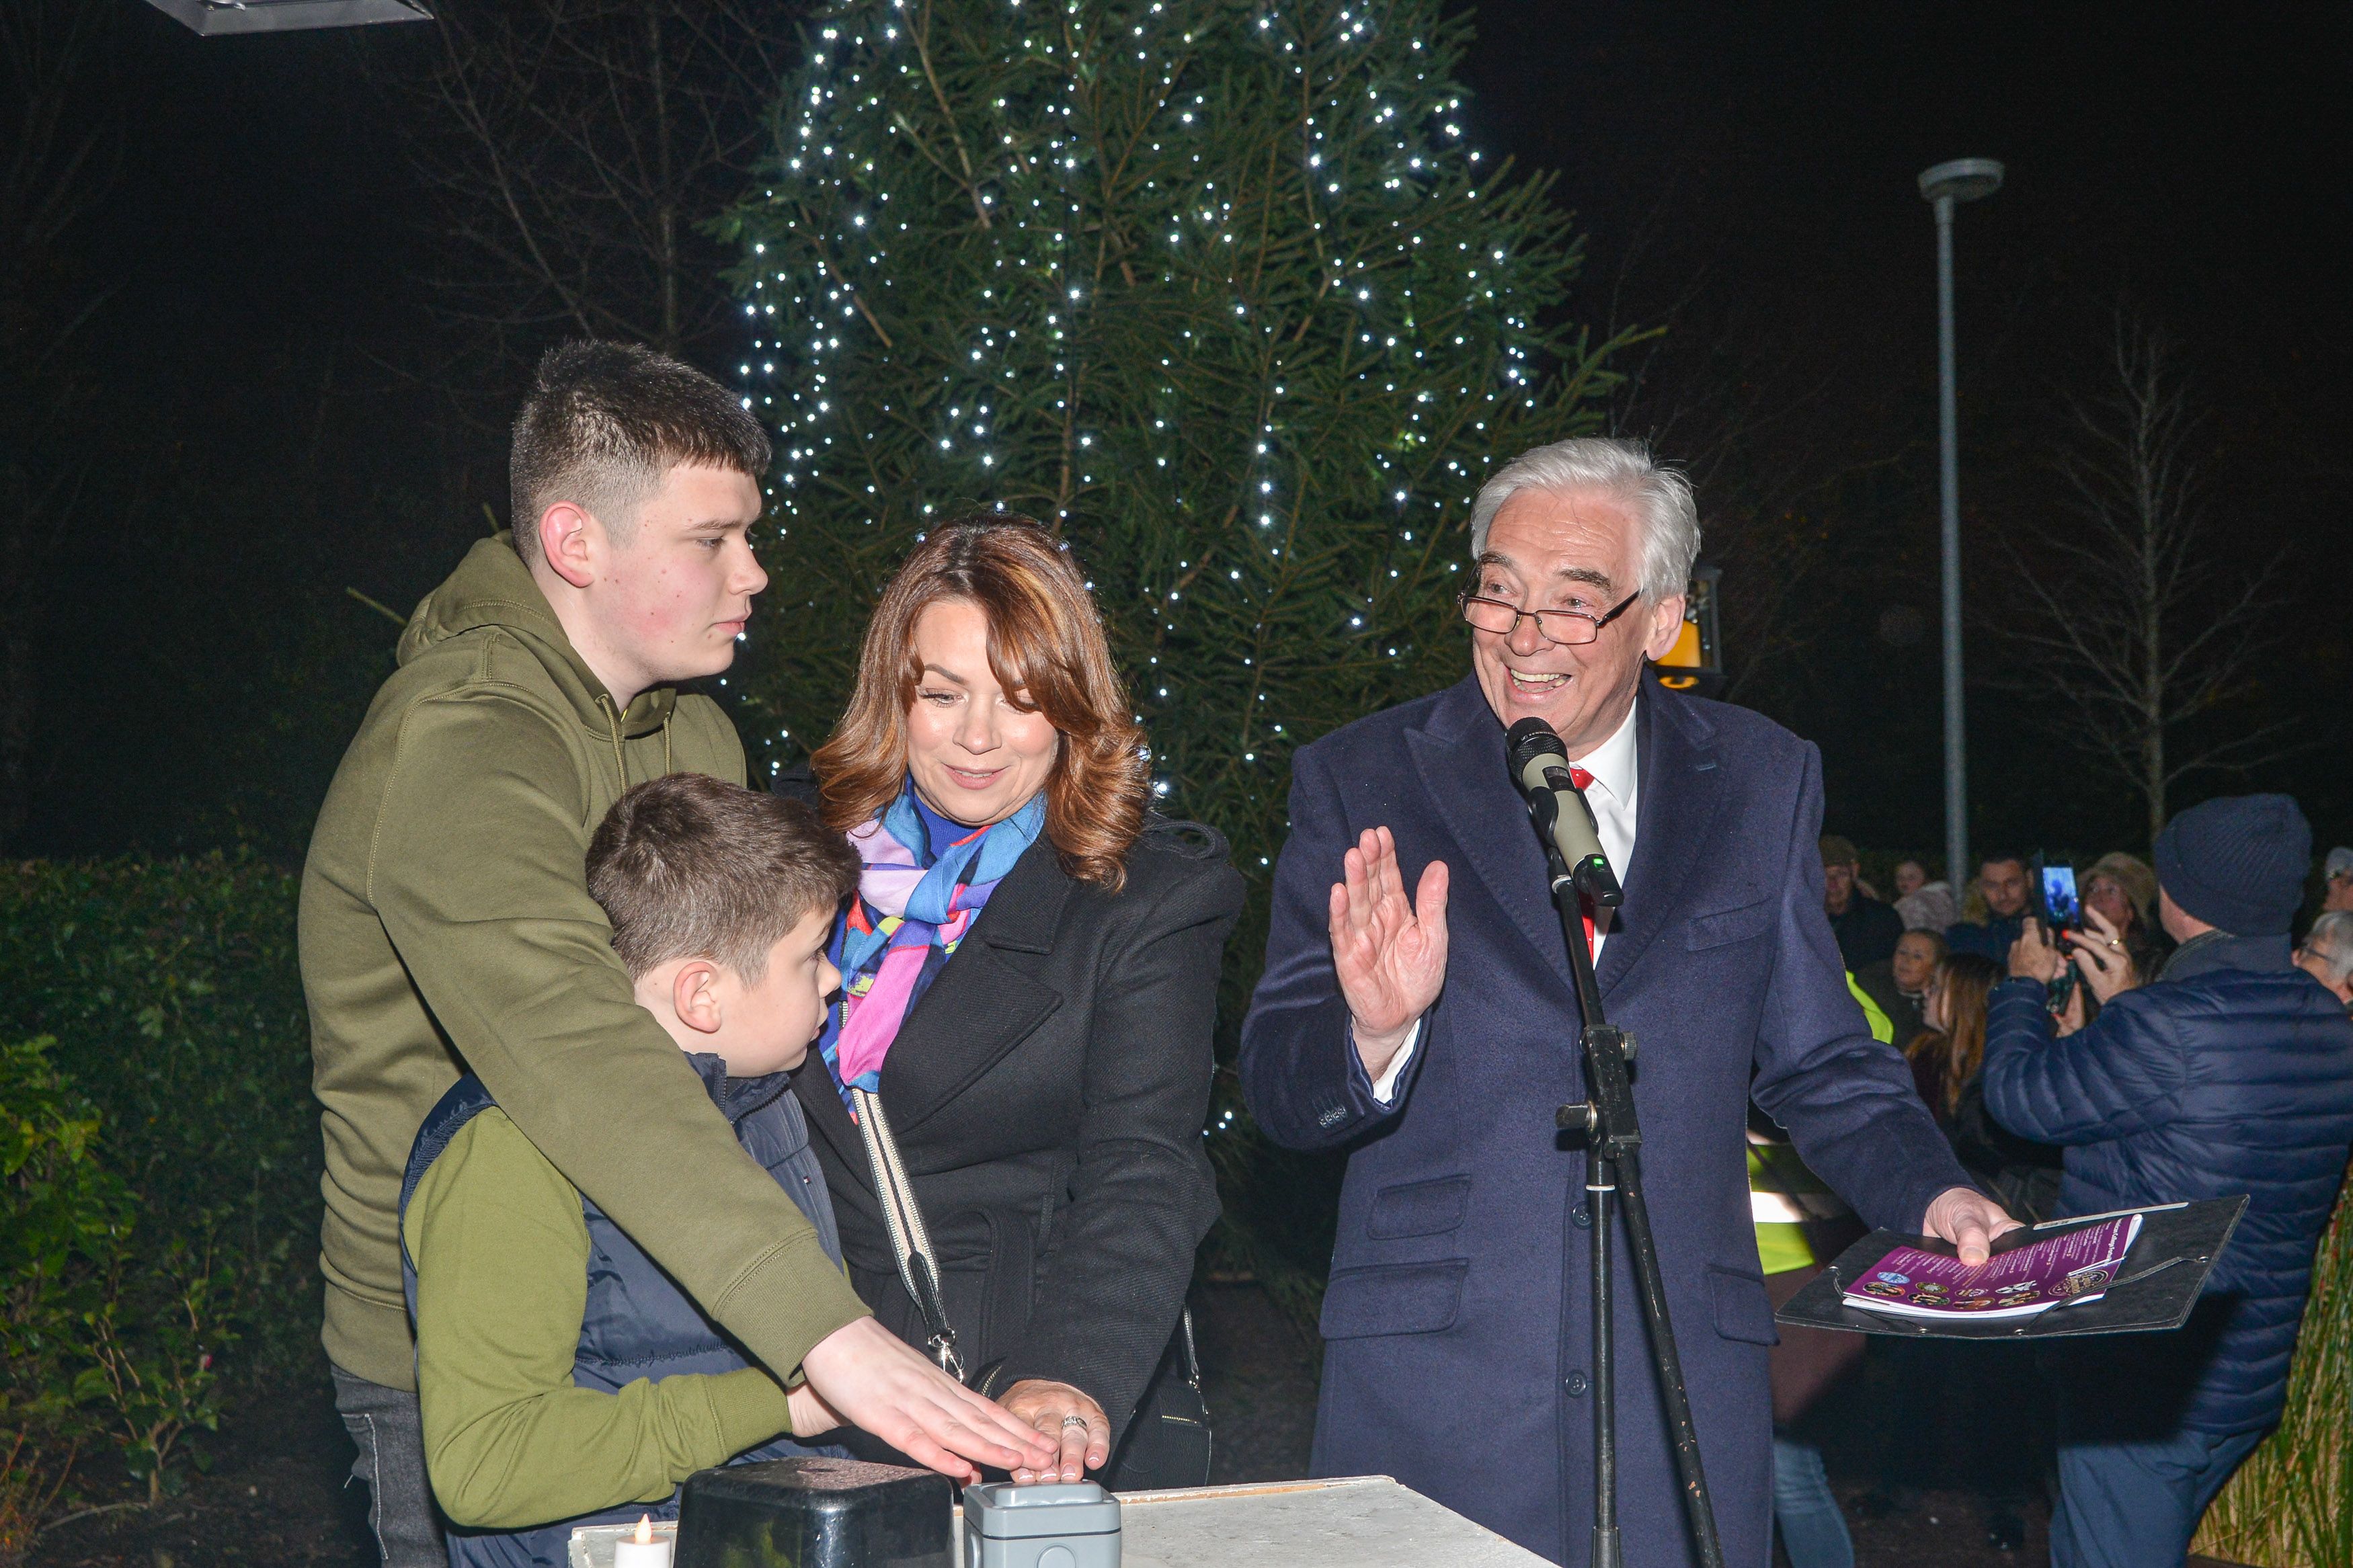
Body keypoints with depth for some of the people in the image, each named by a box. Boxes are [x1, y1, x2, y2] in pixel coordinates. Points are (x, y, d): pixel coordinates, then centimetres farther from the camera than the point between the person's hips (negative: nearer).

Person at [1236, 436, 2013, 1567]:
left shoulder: (1763, 783, 8)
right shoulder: (1358, 782, 1)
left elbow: (1820, 1066, 14)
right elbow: (1276, 1092, -3)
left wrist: (1933, 1196, -3)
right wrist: (1373, 1031, -24)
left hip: (1685, 1391, 2)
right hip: (1428, 1387, -1)